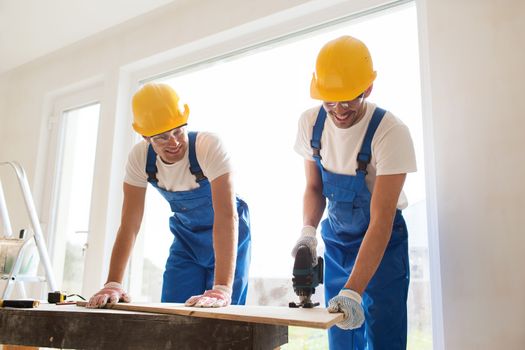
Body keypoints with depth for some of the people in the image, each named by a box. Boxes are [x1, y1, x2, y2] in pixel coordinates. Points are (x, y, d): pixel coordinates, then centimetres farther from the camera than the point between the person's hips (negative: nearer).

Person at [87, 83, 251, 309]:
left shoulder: (209, 145, -31)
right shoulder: (139, 157, -18)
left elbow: (227, 216, -38)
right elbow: (130, 224, -15)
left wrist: (222, 288, -45)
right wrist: (113, 284, -21)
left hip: (227, 235, -3)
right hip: (186, 235, 3)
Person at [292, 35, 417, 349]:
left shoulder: (391, 132, -27)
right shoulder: (311, 122, -11)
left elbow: (380, 223, -29)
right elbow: (314, 188, 2)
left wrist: (353, 291, -36)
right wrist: (308, 232, -18)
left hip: (382, 240, -4)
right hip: (336, 238, 5)